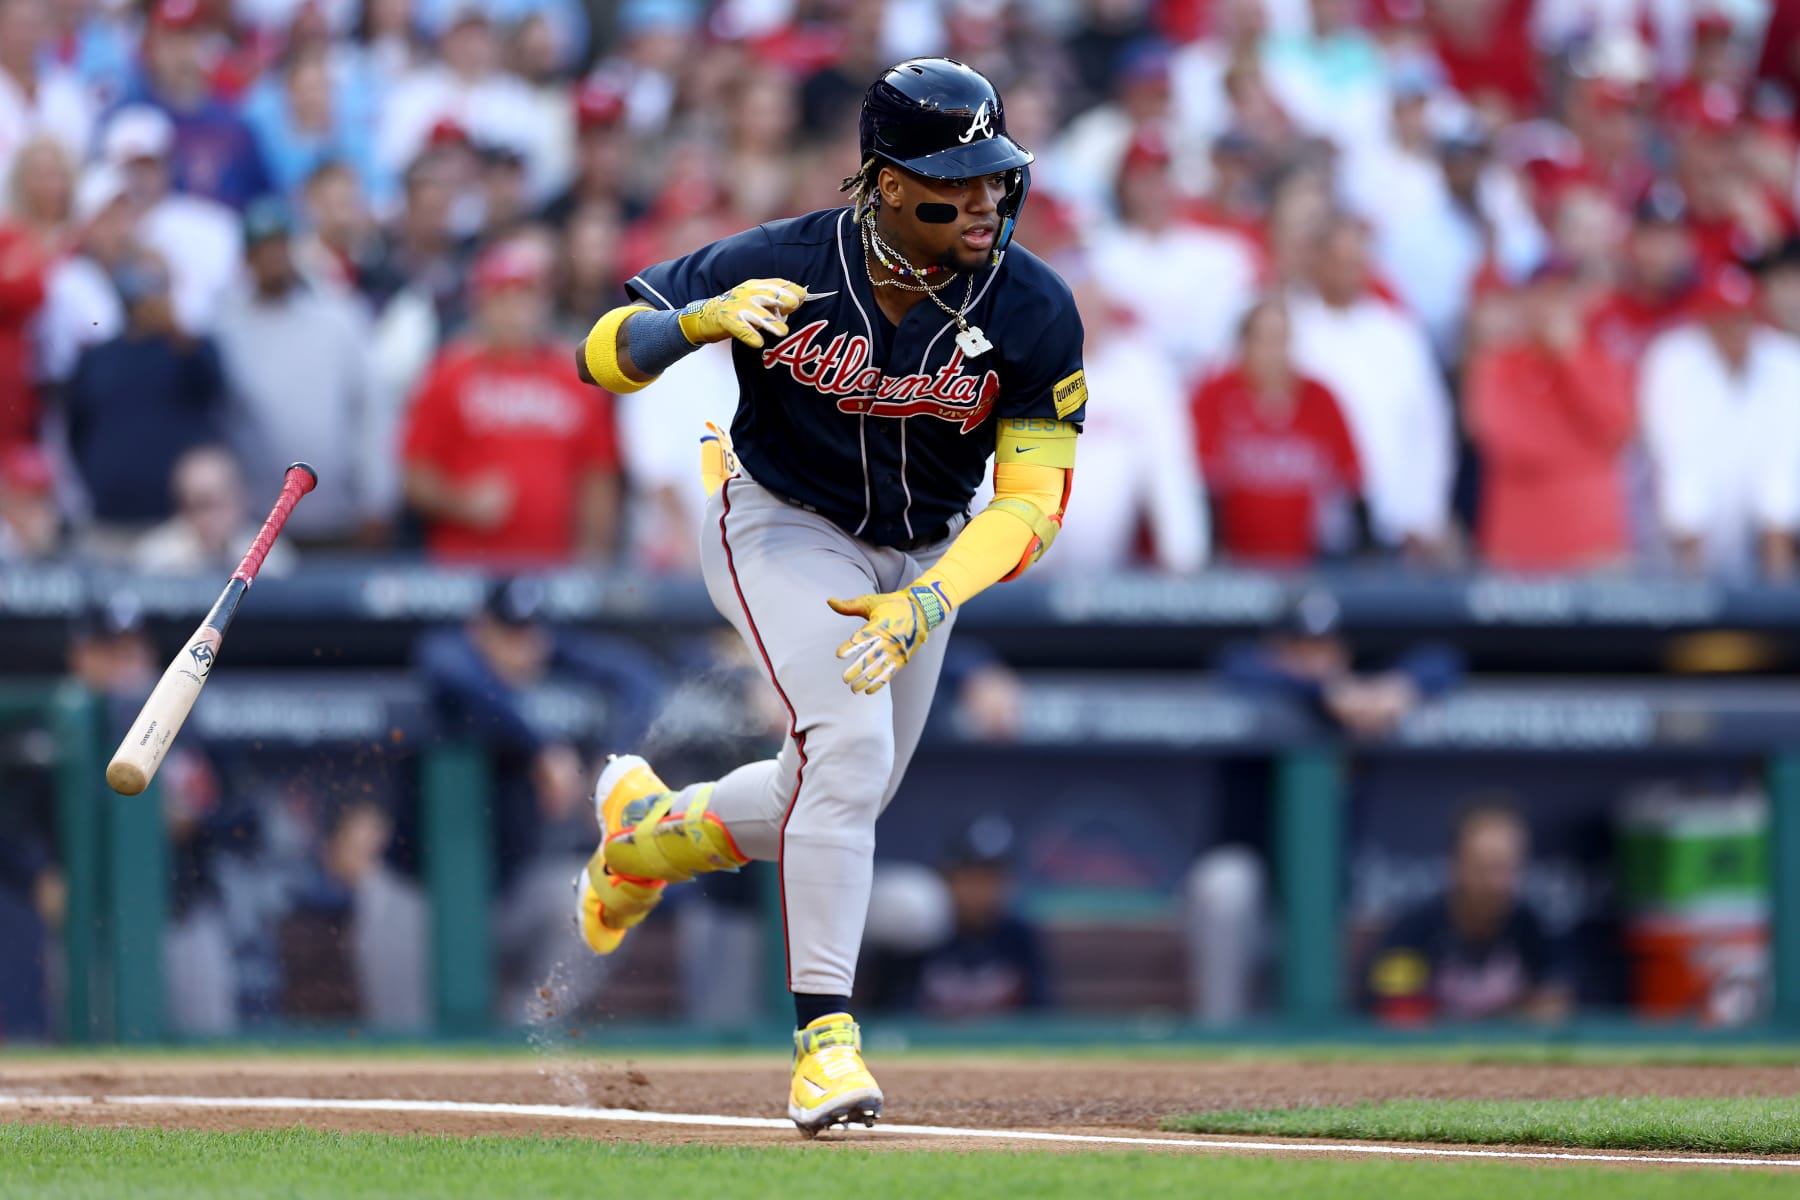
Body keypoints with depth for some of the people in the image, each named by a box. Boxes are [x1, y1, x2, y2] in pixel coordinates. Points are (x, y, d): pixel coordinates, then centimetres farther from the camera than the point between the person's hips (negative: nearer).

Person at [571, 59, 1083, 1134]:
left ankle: (650, 826, 44)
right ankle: (824, 1032, -23)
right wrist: (699, 321, -38)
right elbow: (602, 357, -16)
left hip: (927, 552, 4)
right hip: (782, 527, -4)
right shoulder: (781, 269, -26)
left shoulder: (1034, 310, -22)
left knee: (842, 801, 14)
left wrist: (927, 603, -36)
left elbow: (1032, 500, -21)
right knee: (848, 744, -27)